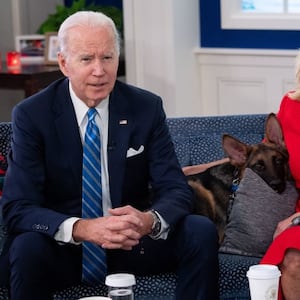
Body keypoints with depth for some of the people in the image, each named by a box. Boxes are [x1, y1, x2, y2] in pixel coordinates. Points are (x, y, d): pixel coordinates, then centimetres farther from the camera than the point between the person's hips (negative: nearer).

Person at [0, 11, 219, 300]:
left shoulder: (147, 108, -2)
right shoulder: (31, 115, -9)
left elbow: (176, 190, -5)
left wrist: (149, 220, -30)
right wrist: (81, 229, -35)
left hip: (133, 242, 3)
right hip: (64, 247, -3)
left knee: (202, 232, -21)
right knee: (27, 248, -34)